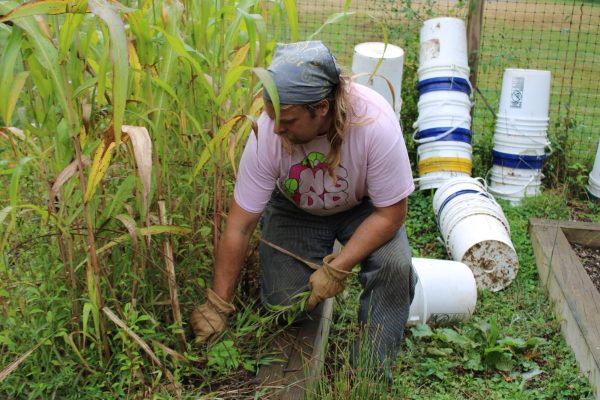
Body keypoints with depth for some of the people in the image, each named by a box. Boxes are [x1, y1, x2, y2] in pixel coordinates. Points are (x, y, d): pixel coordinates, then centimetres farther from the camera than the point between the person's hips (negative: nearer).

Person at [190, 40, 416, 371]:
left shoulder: (376, 123, -36)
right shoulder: (267, 133, -31)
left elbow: (391, 213, -23)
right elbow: (239, 225, -22)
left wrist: (337, 269, -29)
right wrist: (217, 305, -18)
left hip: (363, 208, -1)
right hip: (295, 209, 1)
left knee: (394, 266, -28)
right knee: (284, 301, -14)